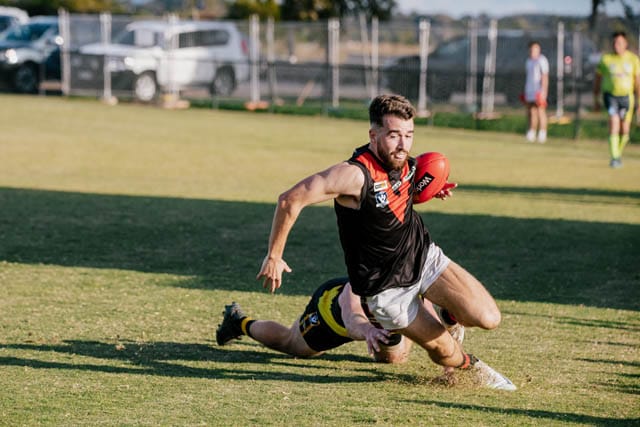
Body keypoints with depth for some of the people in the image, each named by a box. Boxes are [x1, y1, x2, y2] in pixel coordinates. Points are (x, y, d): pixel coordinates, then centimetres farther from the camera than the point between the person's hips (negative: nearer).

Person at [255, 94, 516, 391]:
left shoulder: (406, 163, -7)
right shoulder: (355, 174, -30)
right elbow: (290, 200, -29)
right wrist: (274, 257, -21)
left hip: (425, 257, 5)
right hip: (386, 286, -5)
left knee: (488, 319, -8)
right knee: (445, 351, -1)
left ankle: (450, 314, 26)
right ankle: (470, 366, 35)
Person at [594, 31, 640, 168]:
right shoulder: (606, 59, -2)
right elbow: (597, 79, 7)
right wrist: (596, 99, 8)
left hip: (627, 95, 2)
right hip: (610, 95, -2)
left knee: (624, 129, 7)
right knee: (614, 122, -18)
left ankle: (619, 154, 30)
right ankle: (614, 158, -18)